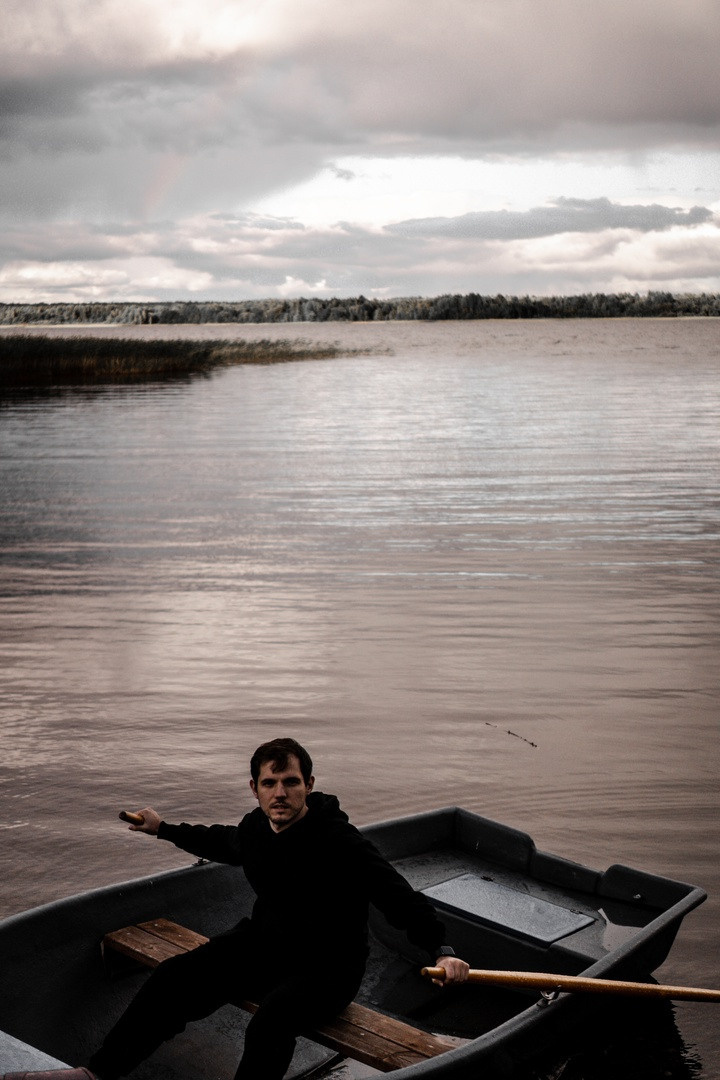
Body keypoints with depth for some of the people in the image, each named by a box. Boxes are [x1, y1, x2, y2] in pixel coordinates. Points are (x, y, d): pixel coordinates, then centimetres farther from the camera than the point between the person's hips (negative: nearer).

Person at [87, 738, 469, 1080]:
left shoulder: (339, 842, -23)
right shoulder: (255, 826, -1)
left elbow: (399, 896, -26)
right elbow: (224, 842, 25)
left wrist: (440, 950, -39)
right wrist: (163, 829, 35)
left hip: (325, 968, -7)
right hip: (262, 940, 7)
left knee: (270, 1023, -35)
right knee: (174, 978, -7)